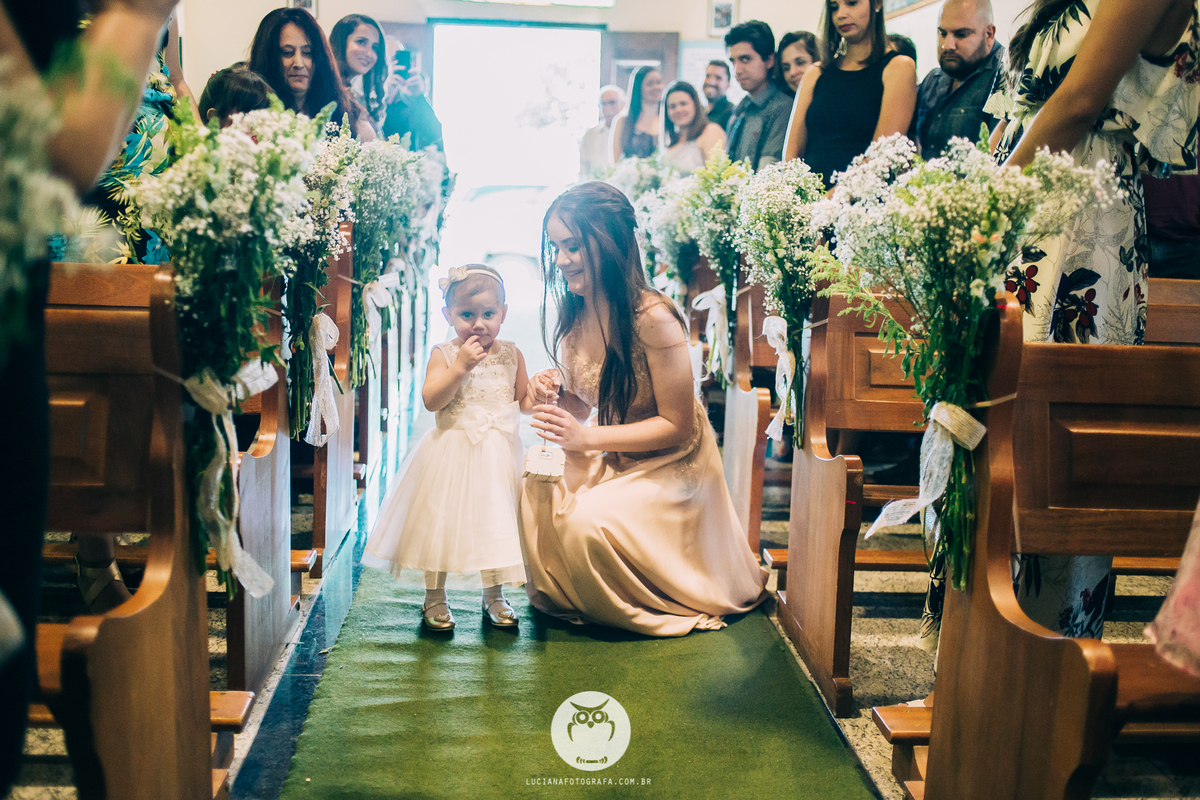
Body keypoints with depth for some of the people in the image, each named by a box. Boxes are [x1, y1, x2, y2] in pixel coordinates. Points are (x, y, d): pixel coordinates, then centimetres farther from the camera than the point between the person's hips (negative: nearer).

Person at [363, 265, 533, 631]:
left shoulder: (511, 355, 5)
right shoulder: (444, 354, -5)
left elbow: (523, 401, 10)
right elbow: (431, 400, -15)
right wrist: (460, 366, -22)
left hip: (497, 453, 3)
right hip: (451, 452, -2)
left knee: (495, 521, 9)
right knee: (441, 521, 4)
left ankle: (494, 595, 25)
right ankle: (434, 596, 20)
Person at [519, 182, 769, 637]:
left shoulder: (652, 318, -27)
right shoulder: (573, 314, -4)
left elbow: (677, 425, -22)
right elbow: (583, 407, 8)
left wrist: (587, 437, -29)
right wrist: (554, 397, -17)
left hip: (672, 467, -7)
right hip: (614, 458, 7)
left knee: (587, 519, -28)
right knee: (539, 487, -18)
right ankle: (558, 595, 10)